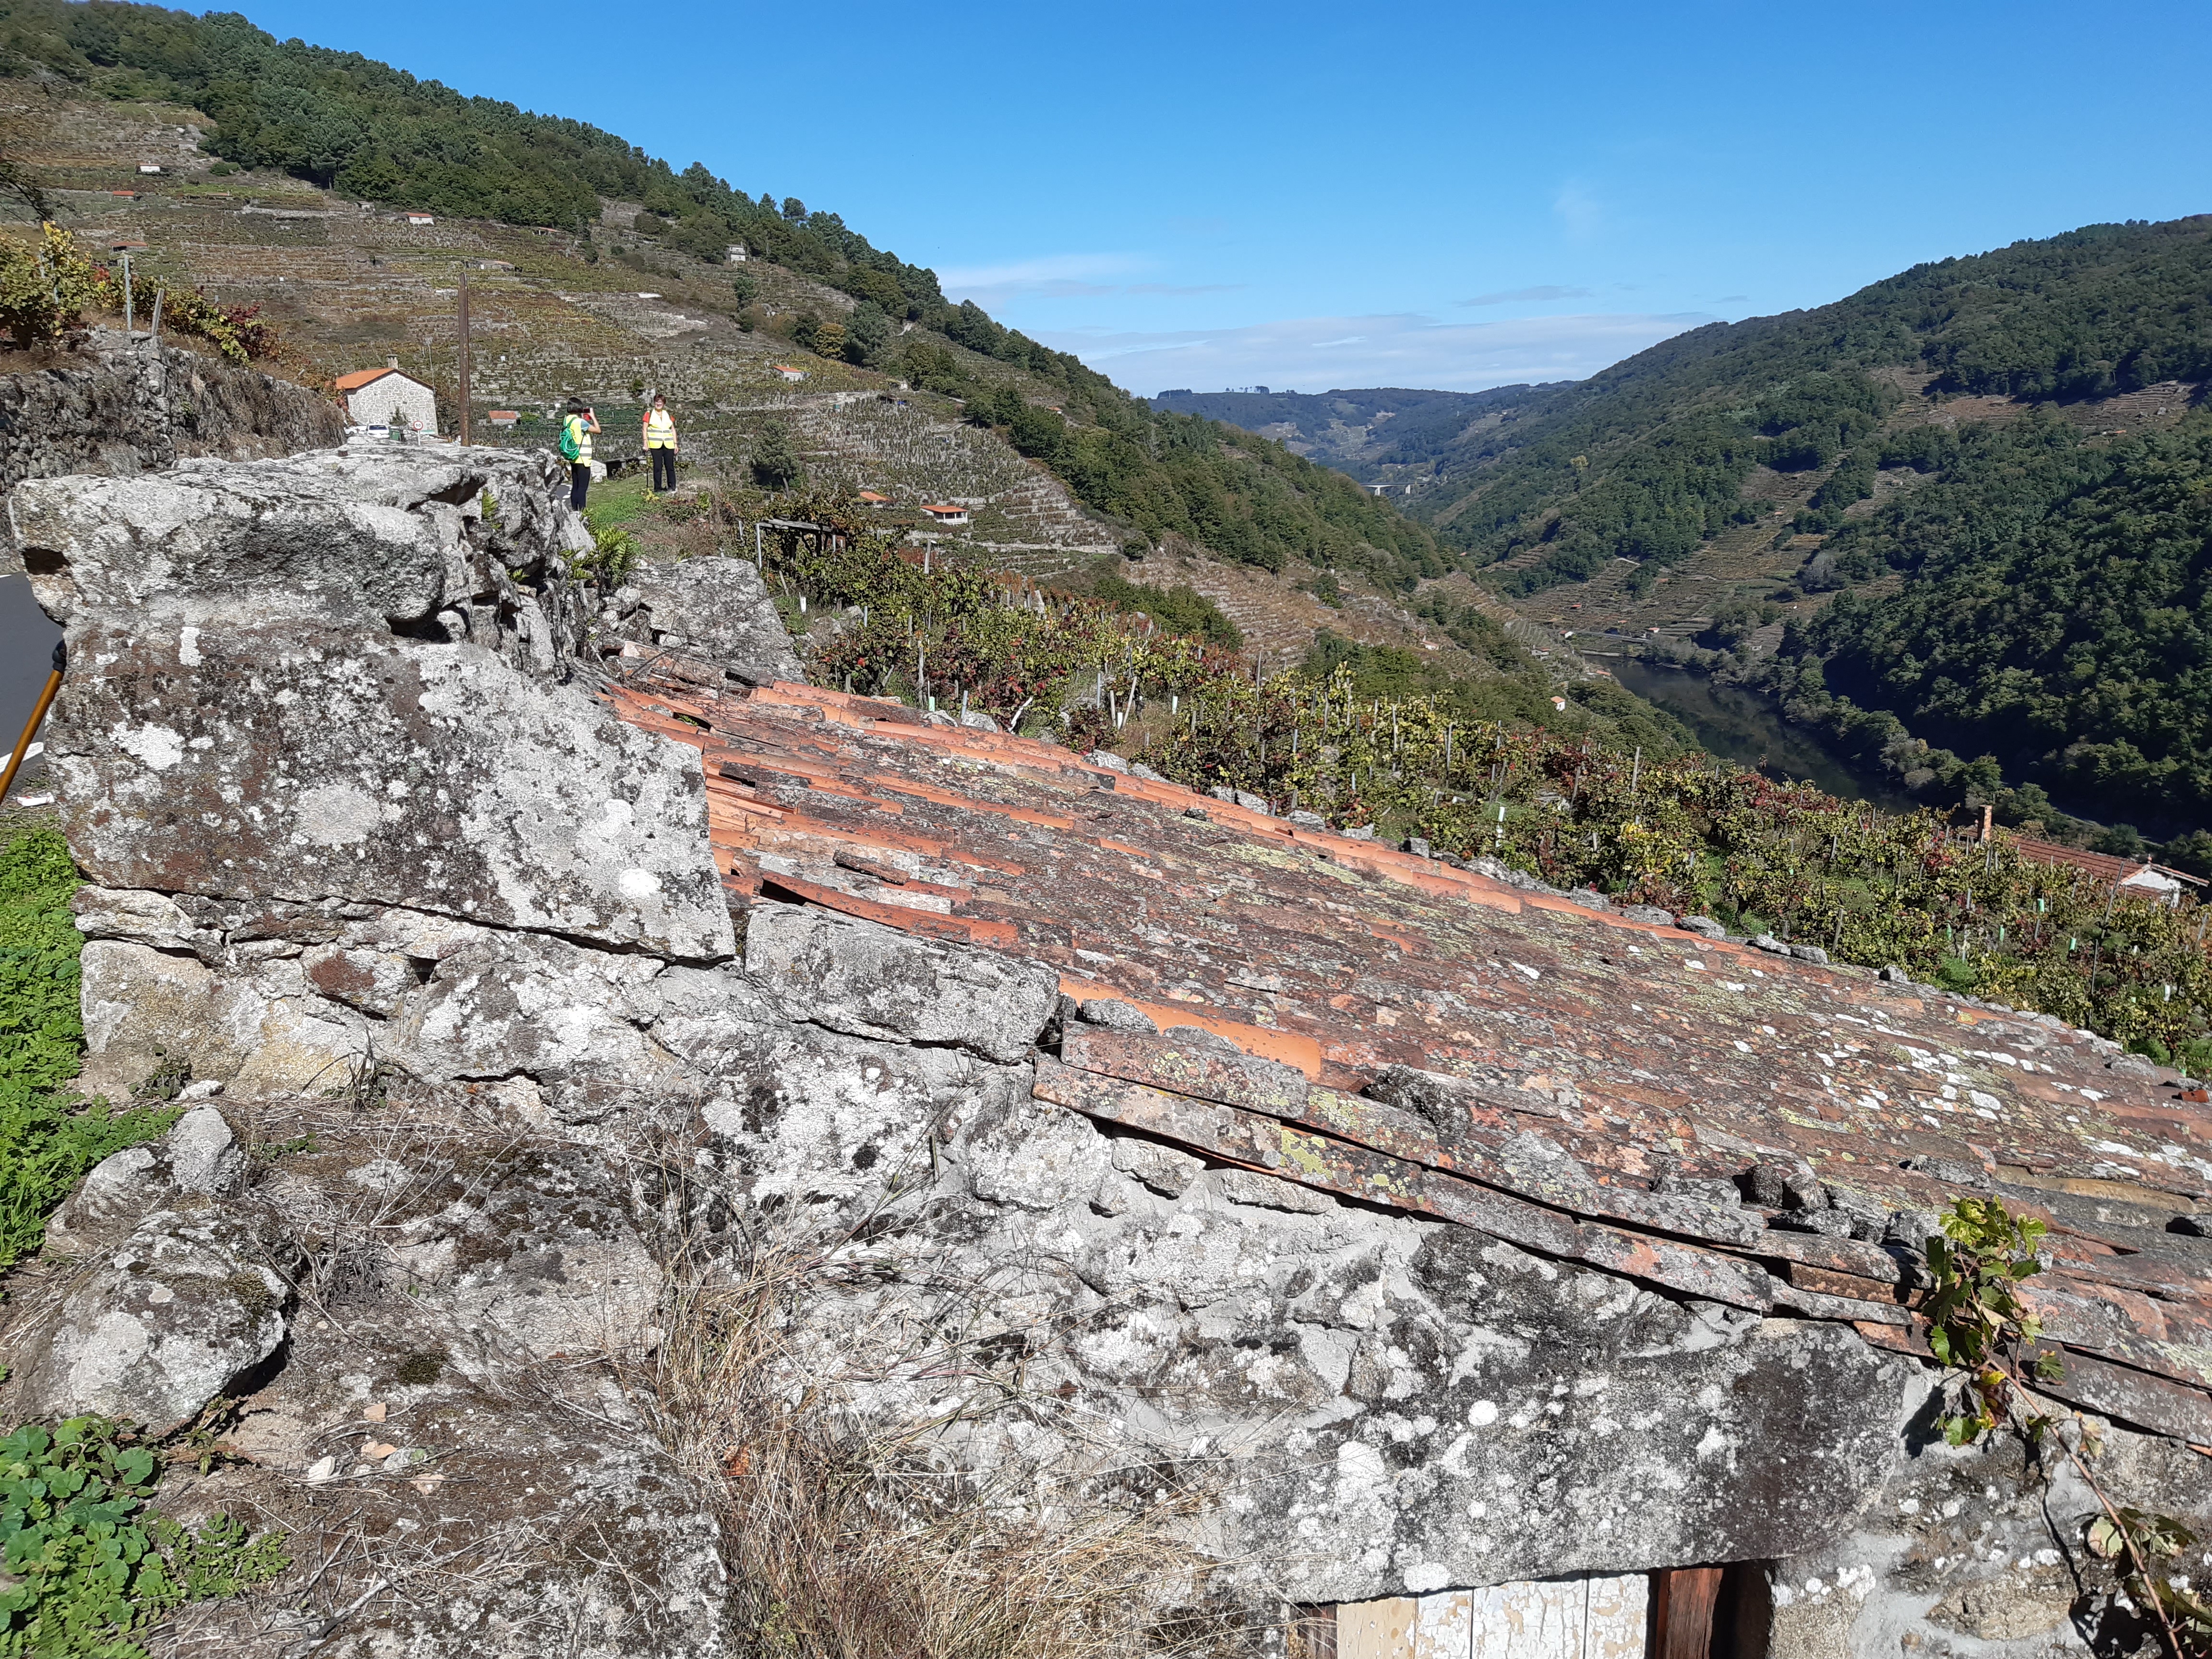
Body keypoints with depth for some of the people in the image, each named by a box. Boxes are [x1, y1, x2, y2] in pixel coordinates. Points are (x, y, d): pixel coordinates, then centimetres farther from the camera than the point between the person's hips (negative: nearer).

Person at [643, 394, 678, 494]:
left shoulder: (668, 414, 12)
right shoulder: (649, 414, 4)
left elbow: (673, 430, 15)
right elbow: (645, 429, 3)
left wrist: (676, 444, 10)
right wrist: (645, 443, -5)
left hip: (668, 444, 2)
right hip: (655, 444, -2)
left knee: (670, 466, 0)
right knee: (658, 467, -1)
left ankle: (672, 487, 4)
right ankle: (658, 488, 2)